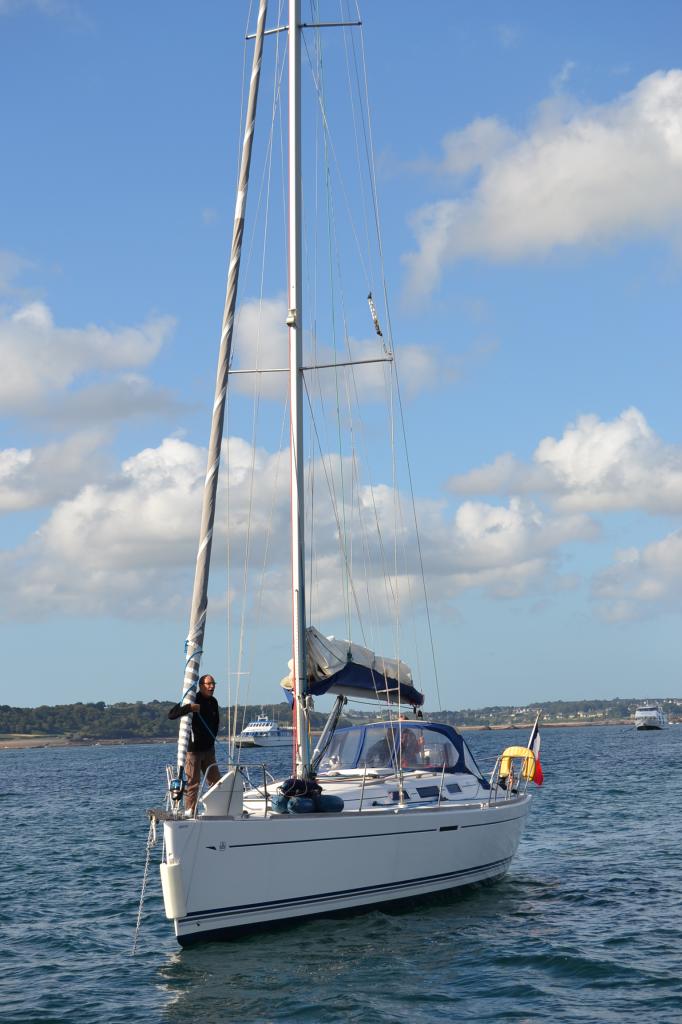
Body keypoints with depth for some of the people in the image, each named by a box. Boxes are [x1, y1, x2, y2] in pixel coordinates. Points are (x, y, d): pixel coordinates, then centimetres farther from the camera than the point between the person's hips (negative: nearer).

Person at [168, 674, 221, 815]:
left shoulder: (213, 702, 10)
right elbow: (171, 714, -22)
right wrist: (190, 708, -34)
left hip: (208, 749, 7)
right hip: (193, 749, -7)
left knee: (215, 781, 8)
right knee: (193, 782, -5)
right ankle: (189, 812, 0)